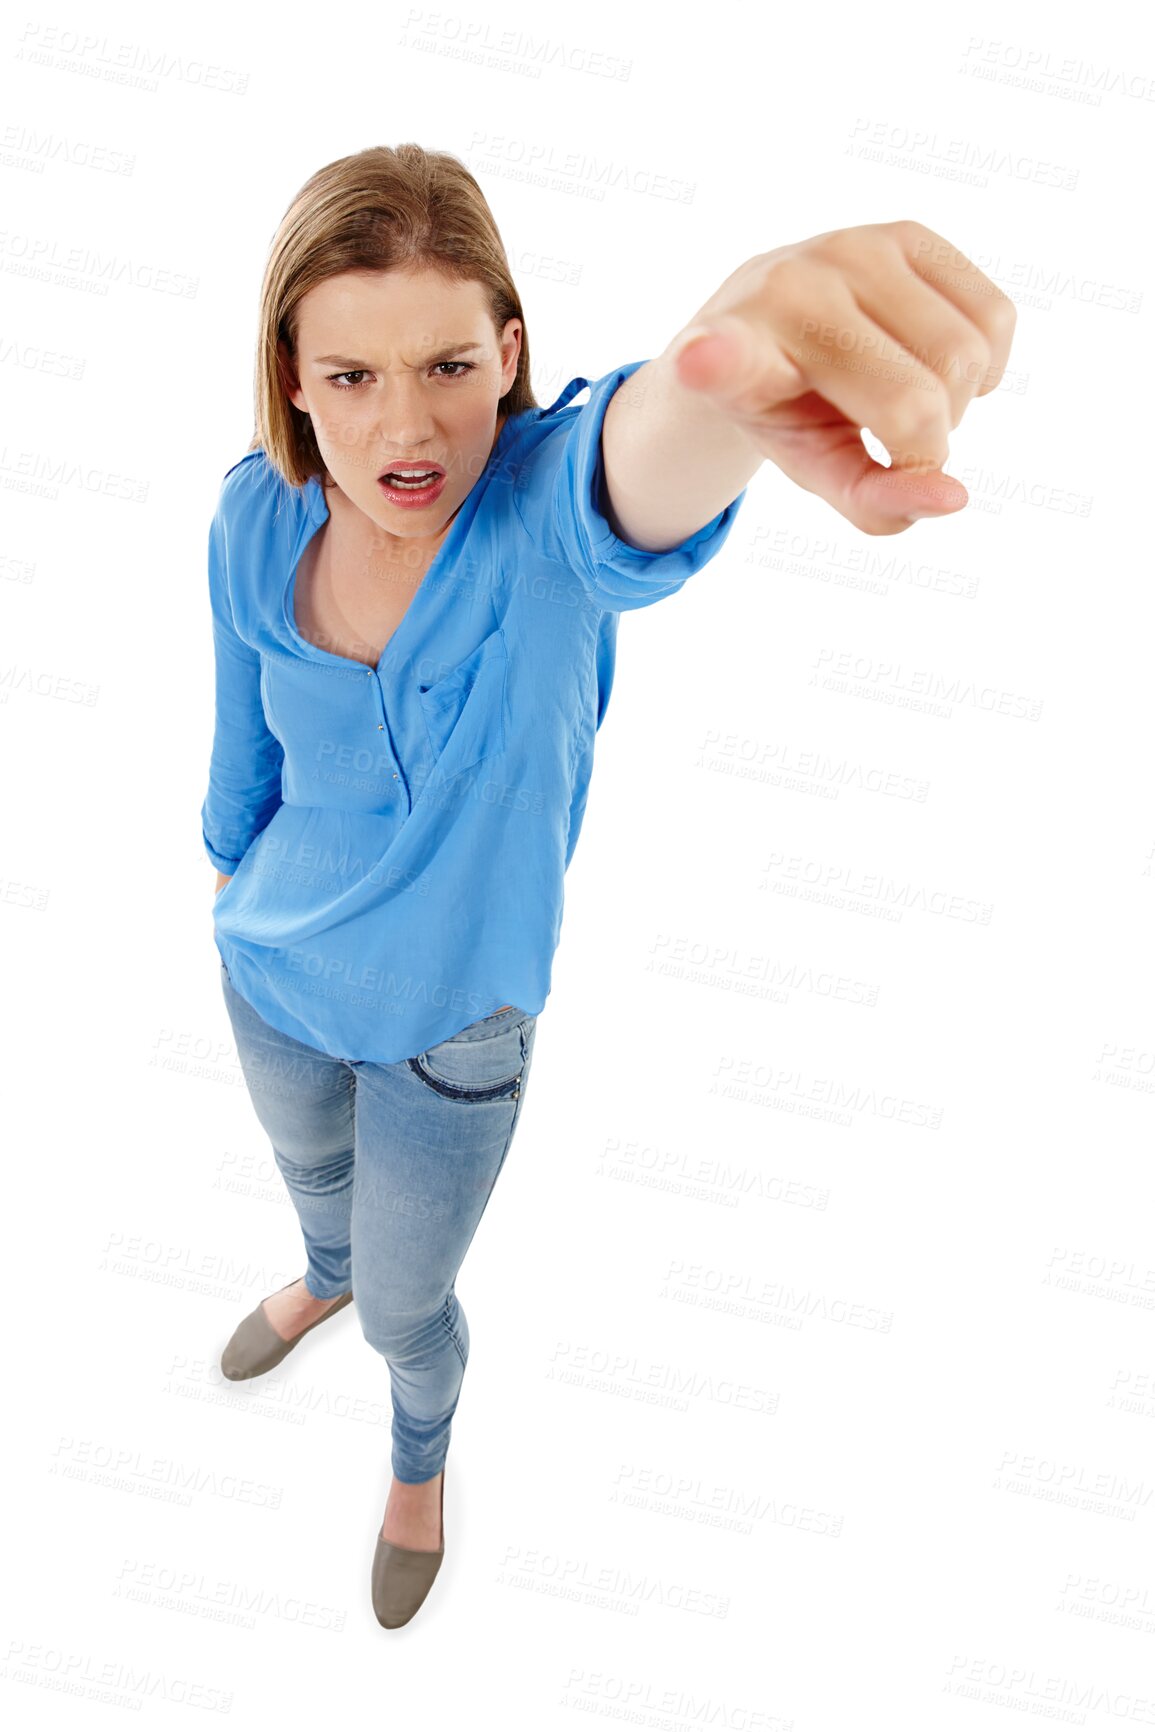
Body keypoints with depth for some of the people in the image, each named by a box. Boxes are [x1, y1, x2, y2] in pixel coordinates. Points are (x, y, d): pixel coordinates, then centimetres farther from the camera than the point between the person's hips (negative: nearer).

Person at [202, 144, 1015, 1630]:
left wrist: (721, 370, -84)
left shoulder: (544, 513, -33)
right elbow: (246, 746, 1)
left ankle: (422, 1455, 57)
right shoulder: (257, 528, -18)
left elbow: (630, 479, -60)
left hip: (451, 1017, -3)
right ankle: (325, 1279, 73)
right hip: (271, 976, 4)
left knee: (407, 1304, 20)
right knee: (313, 1173, 34)